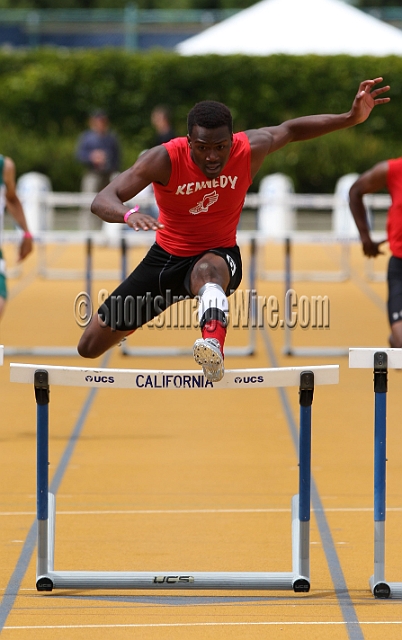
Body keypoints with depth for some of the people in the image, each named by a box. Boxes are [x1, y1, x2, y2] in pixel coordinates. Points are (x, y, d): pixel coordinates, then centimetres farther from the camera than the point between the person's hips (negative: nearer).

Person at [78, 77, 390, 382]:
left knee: (209, 271, -44)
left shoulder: (250, 149, -18)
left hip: (218, 256, -1)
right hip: (166, 256, 1)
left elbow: (290, 129, 4)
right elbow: (102, 201, -31)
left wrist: (351, 118, -5)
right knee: (91, 347, 5)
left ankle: (214, 345, -69)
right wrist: (129, 214, -55)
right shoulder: (165, 159, -25)